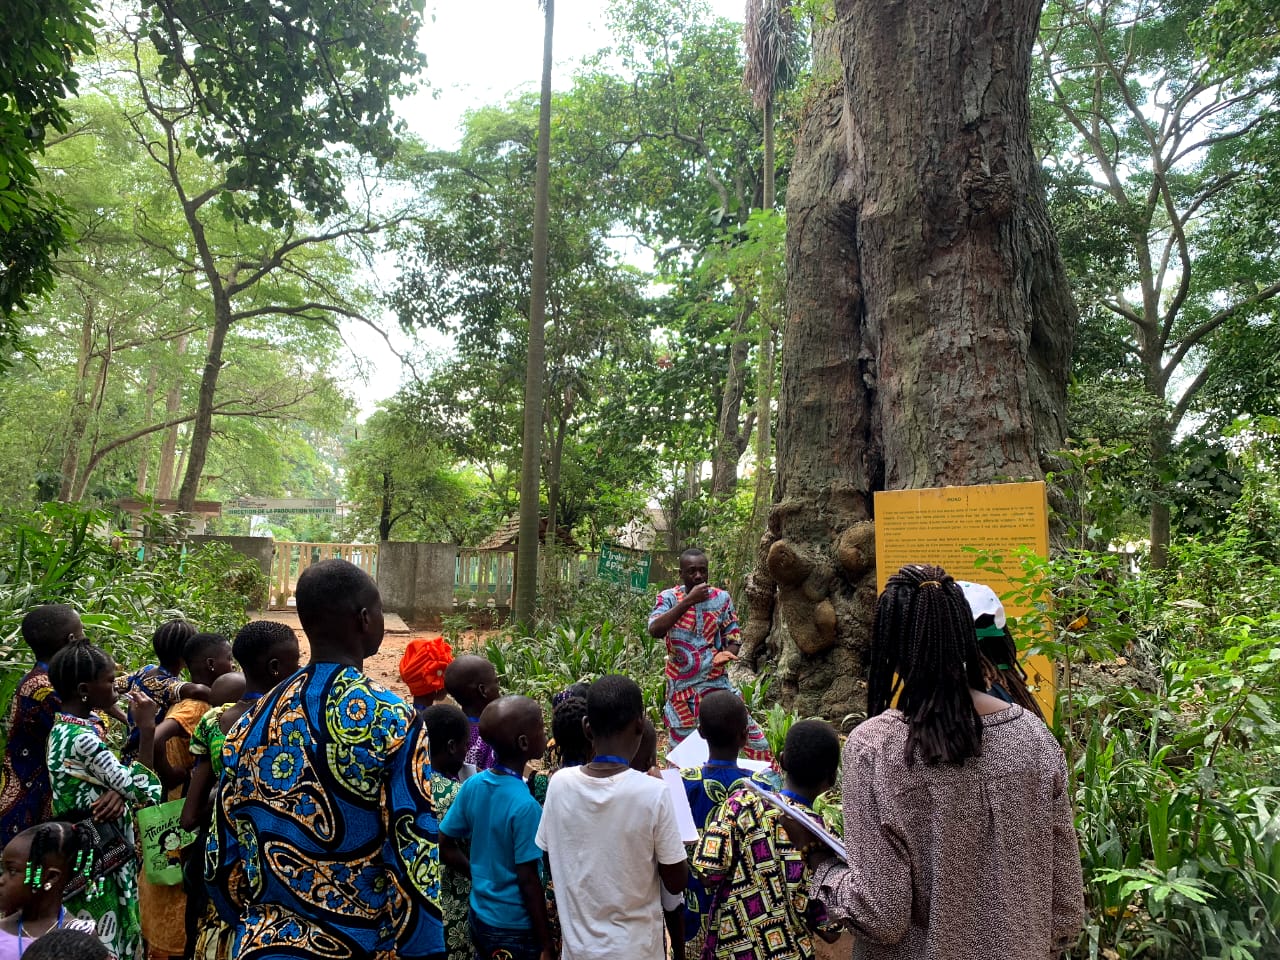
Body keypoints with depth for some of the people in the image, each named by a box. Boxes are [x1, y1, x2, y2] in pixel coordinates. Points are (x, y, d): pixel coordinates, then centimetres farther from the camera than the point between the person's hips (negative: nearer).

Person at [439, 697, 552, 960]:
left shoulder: (473, 785, -6)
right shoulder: (525, 805, -25)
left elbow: (444, 847, 2)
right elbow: (527, 880, -21)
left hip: (479, 917, 6)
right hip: (515, 929, -6)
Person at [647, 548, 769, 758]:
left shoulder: (722, 598, -1)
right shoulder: (669, 598, -8)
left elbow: (734, 638, 5)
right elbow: (655, 630, -25)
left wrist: (727, 654, -18)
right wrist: (688, 601, -29)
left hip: (718, 682, 2)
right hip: (682, 686, -1)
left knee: (752, 734, 2)